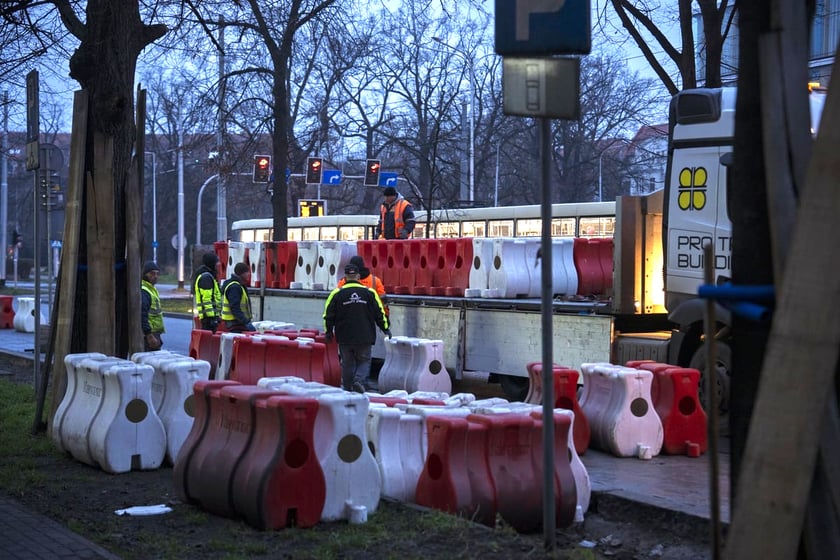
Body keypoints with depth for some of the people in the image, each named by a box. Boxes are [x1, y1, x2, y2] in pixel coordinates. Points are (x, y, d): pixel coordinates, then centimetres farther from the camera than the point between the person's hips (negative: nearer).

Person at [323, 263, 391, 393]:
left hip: (344, 337, 1)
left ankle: (348, 388, 16)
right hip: (365, 337, -1)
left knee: (347, 363, 13)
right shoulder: (369, 292, -2)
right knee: (364, 361, 9)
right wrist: (385, 328, 16)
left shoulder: (337, 293, -3)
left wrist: (328, 332, 14)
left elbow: (328, 315, 1)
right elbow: (379, 312, 3)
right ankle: (360, 381, -16)